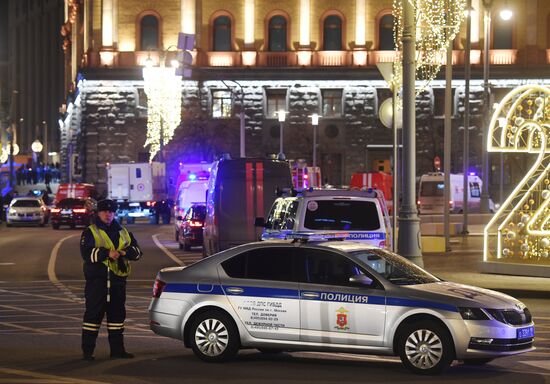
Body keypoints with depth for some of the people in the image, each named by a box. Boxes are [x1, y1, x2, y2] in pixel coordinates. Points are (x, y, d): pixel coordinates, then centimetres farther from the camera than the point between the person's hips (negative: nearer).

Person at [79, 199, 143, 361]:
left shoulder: (123, 232, 17)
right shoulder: (90, 232, 1)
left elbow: (137, 251, 11)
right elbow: (86, 253, -15)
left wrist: (125, 252, -10)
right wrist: (107, 253, -23)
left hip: (118, 279, 5)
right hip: (97, 279, -5)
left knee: (117, 314, 9)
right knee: (93, 314, -6)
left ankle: (117, 349, 16)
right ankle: (87, 351, -3)